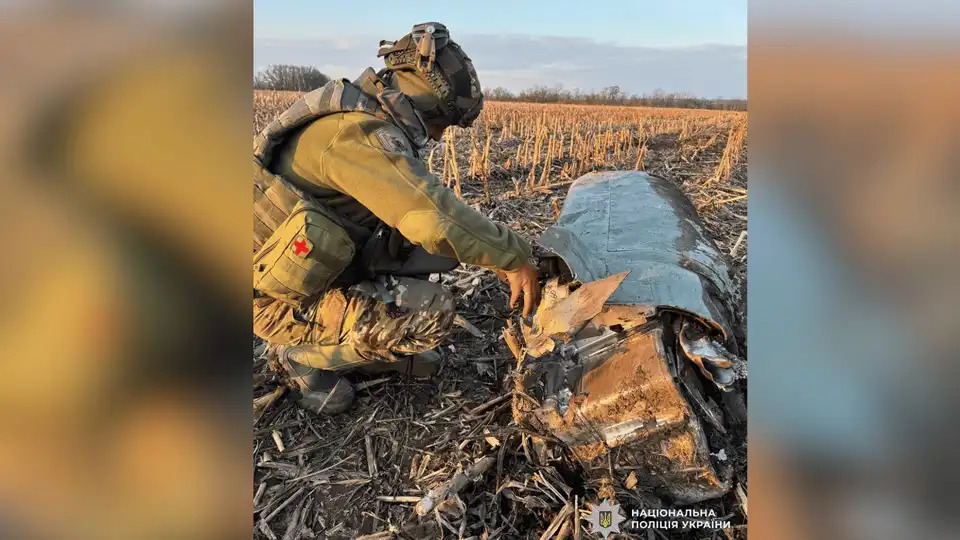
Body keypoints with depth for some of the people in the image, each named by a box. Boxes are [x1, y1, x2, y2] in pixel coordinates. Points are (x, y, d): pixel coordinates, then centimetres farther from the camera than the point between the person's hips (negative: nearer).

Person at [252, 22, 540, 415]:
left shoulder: (365, 117, 5)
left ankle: (368, 345, 13)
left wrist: (496, 255, 5)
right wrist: (514, 257, -22)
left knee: (444, 247, 6)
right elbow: (435, 218, -36)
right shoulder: (362, 133, -26)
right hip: (277, 297, -9)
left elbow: (412, 208, 11)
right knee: (433, 311, -22)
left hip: (312, 266, 9)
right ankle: (302, 356, -2)